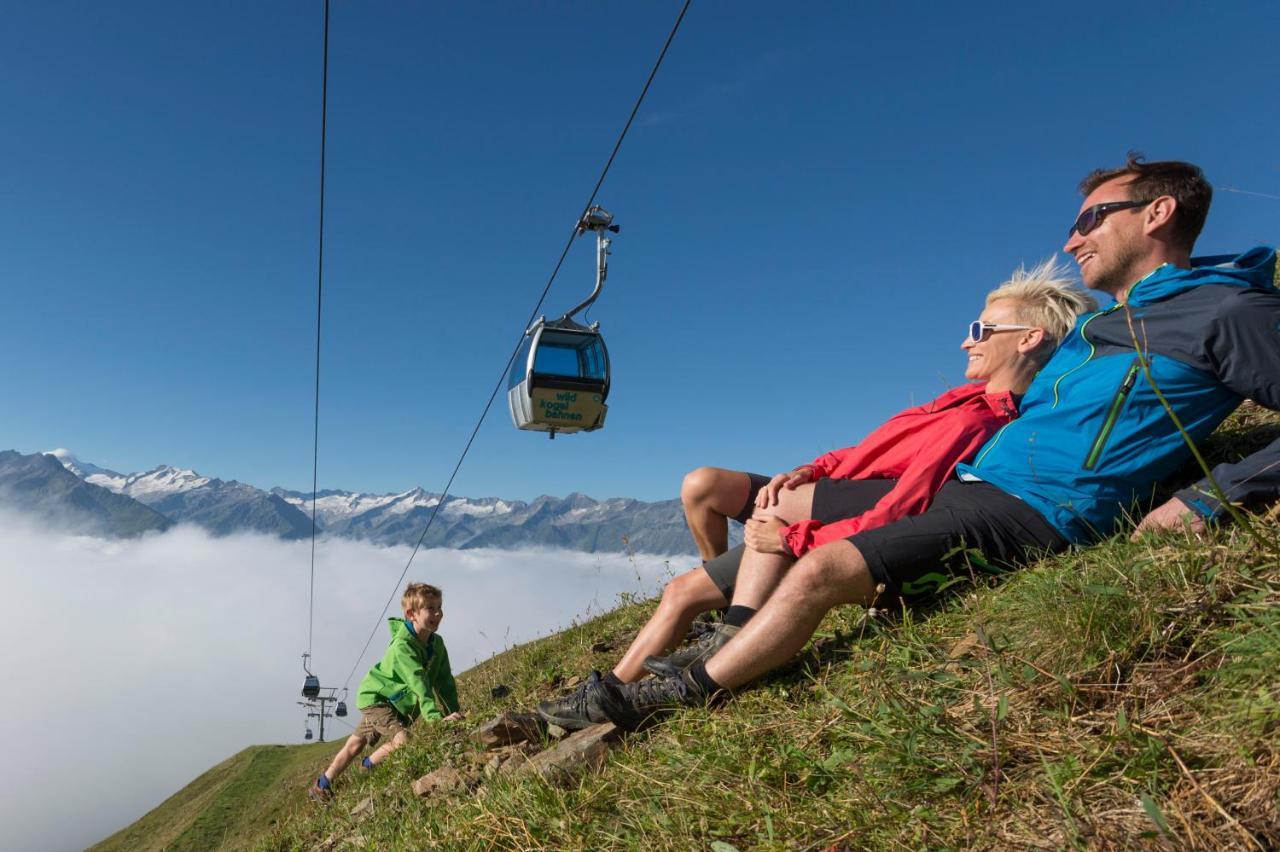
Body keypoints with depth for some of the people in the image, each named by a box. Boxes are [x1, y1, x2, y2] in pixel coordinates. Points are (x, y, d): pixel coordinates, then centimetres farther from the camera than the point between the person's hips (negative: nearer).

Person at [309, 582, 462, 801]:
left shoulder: (437, 643, -8)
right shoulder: (402, 646, -32)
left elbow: (445, 682, -6)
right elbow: (418, 684, -41)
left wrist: (454, 712, -15)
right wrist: (435, 716, -47)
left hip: (400, 703, 8)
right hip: (376, 697, -8)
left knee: (358, 743, 16)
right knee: (403, 740, -22)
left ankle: (322, 785, 32)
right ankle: (369, 765, 5)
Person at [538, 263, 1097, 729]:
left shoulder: (979, 421, -16)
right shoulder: (972, 398, 14)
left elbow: (901, 510, -28)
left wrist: (796, 537, -30)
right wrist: (804, 473, -2)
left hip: (857, 523, -8)